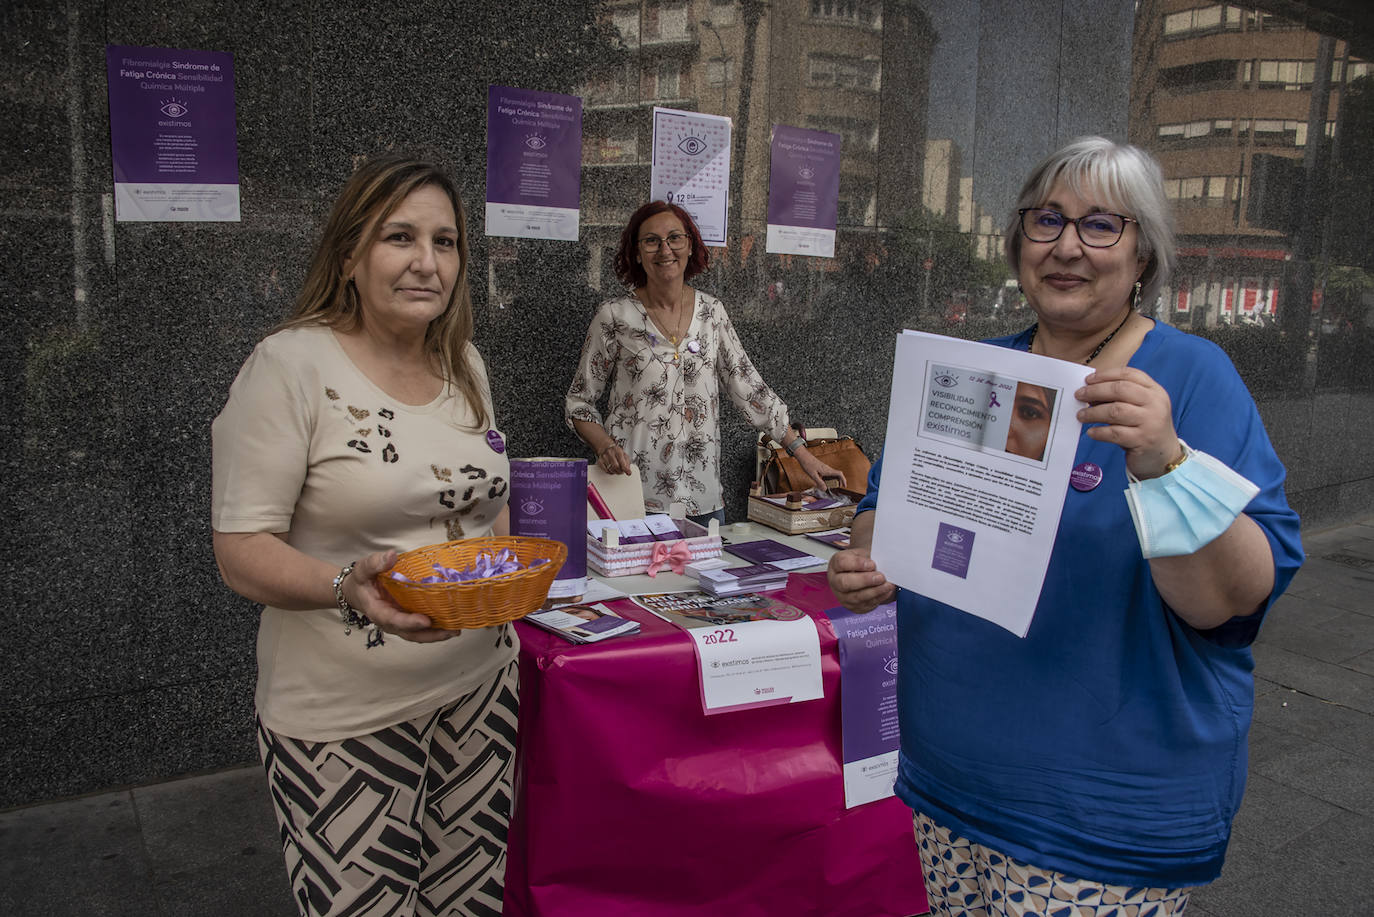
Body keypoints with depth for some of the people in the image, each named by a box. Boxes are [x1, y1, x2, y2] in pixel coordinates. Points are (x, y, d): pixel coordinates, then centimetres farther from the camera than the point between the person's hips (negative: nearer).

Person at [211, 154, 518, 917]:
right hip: (346, 722, -5)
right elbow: (241, 552, -14)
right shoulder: (291, 365, -13)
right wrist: (348, 587, -31)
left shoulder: (465, 364, 6)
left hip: (479, 687, 6)